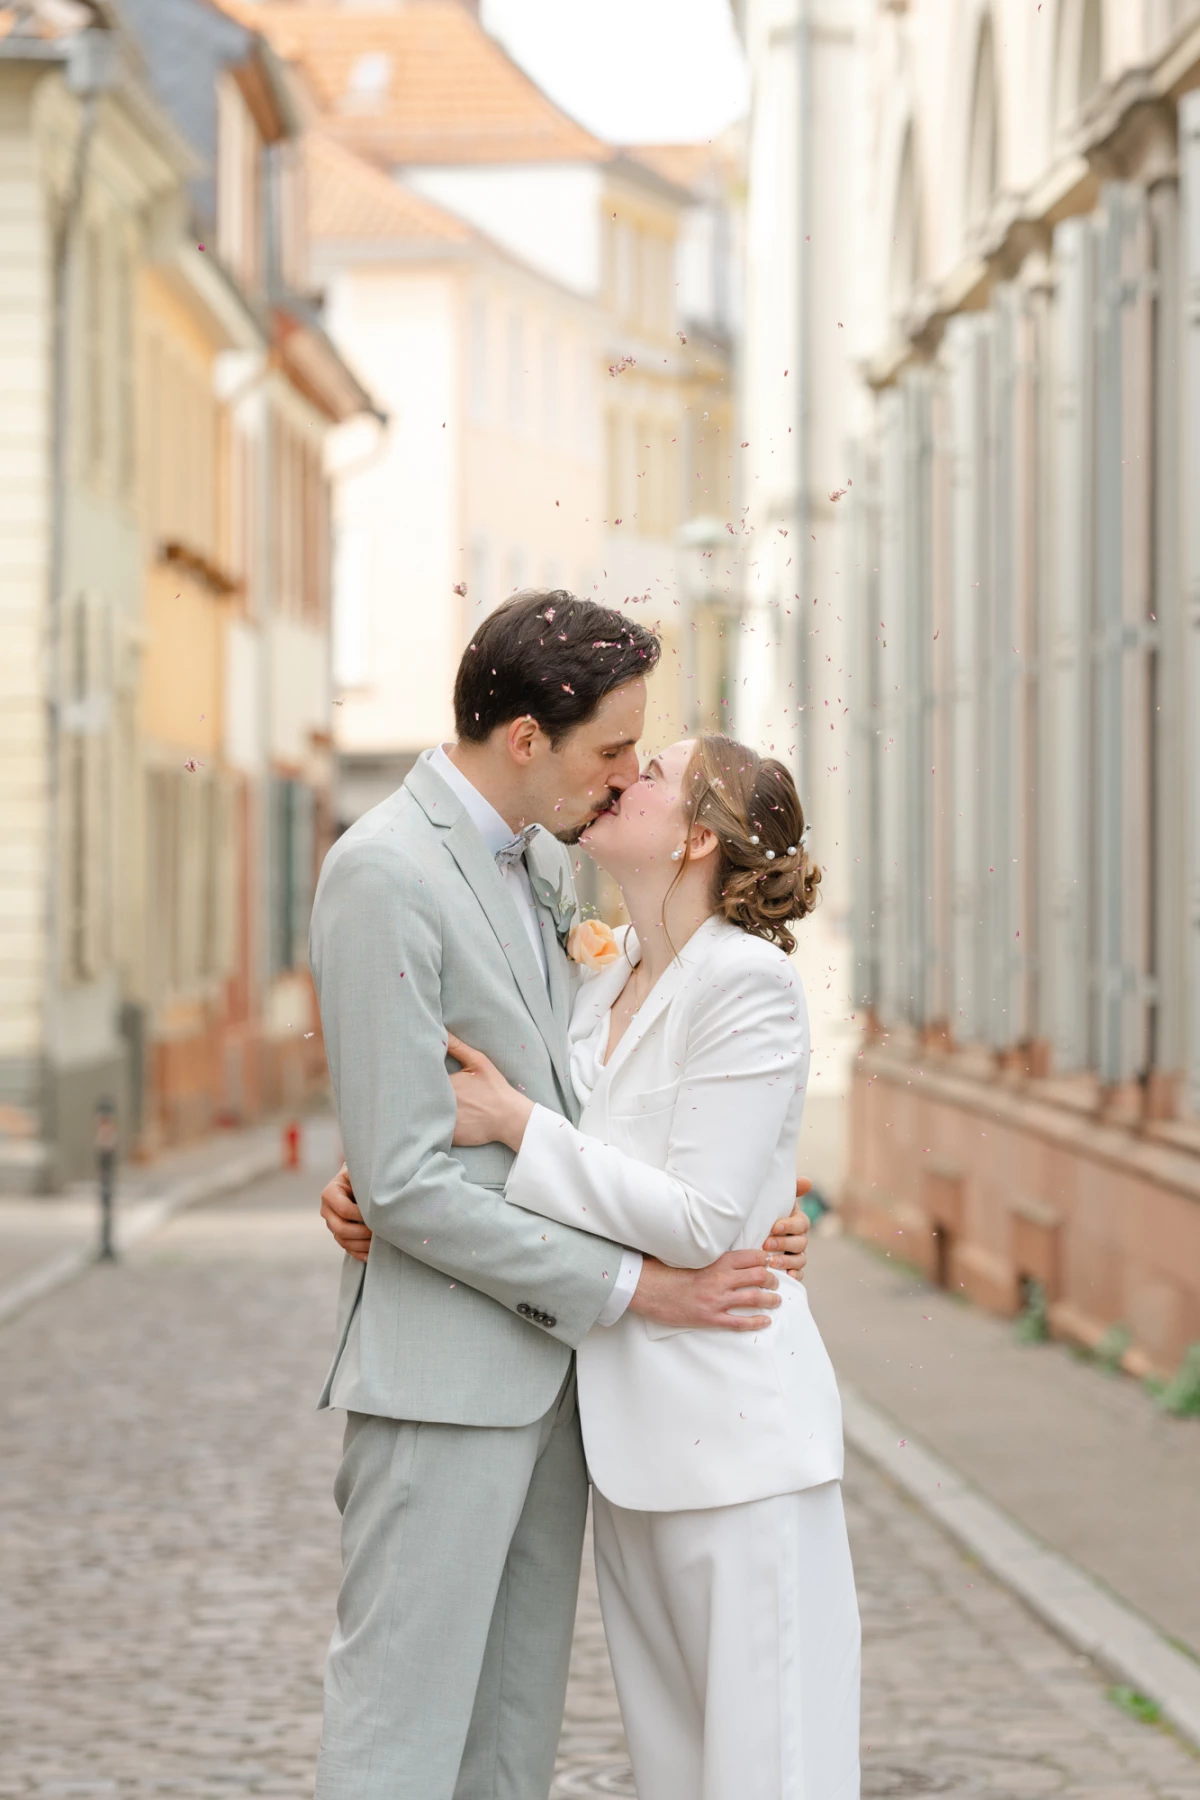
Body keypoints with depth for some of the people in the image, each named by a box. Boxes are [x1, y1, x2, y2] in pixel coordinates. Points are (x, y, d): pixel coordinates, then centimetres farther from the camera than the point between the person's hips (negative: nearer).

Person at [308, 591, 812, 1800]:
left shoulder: (542, 861, 11)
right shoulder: (383, 873, -16)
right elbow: (406, 1182, -20)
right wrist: (631, 1287, -16)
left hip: (547, 1356, 9)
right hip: (441, 1370, -9)